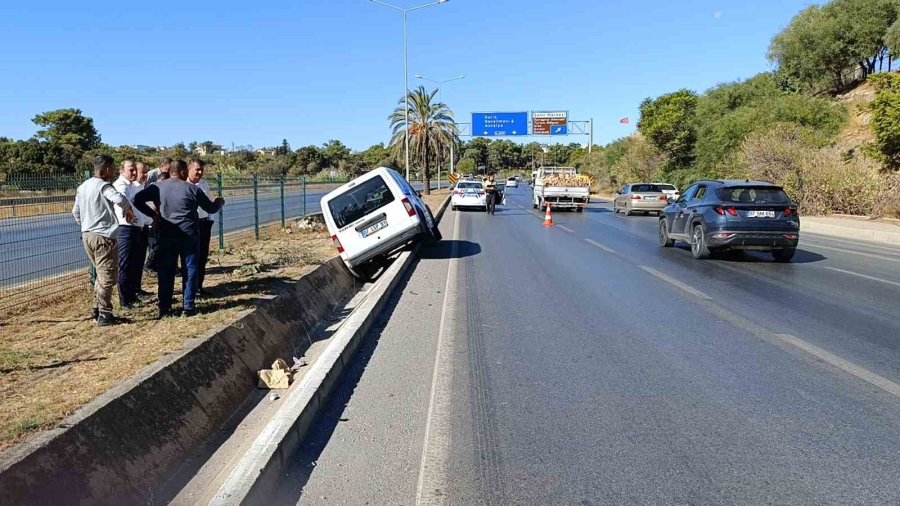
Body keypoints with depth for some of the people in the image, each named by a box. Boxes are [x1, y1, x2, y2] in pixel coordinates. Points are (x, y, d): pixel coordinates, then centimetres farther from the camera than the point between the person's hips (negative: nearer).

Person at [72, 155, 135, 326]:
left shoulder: (83, 186, 13)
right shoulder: (103, 186, -13)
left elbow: (75, 212, 19)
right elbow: (120, 199, -33)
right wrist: (129, 210, -14)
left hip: (87, 235, 9)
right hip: (104, 237, -9)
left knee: (101, 274, 21)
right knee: (107, 277, -1)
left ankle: (99, 308, 25)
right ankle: (105, 315, 2)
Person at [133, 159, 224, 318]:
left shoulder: (157, 187, 2)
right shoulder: (192, 189, -5)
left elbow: (137, 199, -4)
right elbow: (211, 208, 3)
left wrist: (153, 214, 3)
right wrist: (219, 202, 24)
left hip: (166, 235, 3)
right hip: (189, 234, -3)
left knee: (166, 271, 9)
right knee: (191, 270, 6)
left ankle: (165, 308, 11)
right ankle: (188, 308, 6)